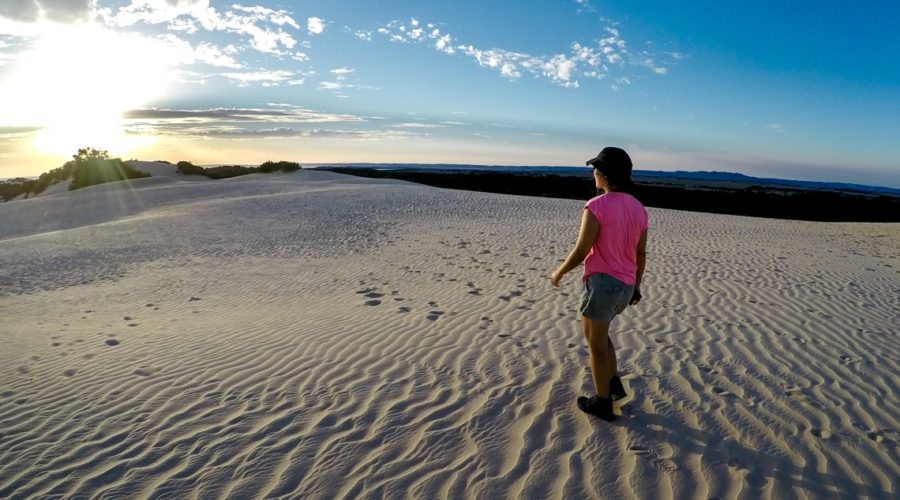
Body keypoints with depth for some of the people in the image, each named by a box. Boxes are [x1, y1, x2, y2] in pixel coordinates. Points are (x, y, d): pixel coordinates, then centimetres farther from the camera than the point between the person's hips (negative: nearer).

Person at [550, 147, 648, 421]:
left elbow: (581, 251, -15)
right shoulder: (639, 209, 6)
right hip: (625, 286, 8)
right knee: (598, 333, 27)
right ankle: (614, 383, 30)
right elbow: (641, 253, 11)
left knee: (596, 344, 7)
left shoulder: (596, 207, -17)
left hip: (602, 283, -8)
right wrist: (636, 286, 21)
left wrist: (559, 272, 2)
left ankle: (603, 403, 18)